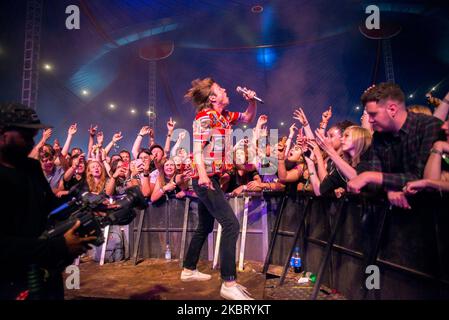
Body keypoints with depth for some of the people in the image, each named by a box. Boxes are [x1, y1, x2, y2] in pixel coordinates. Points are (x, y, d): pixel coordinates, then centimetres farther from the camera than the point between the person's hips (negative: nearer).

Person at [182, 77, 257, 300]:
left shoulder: (224, 115, 14)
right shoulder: (205, 116, -11)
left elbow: (248, 118, 28)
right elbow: (197, 149, -20)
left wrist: (251, 101, 9)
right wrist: (202, 174, -36)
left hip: (212, 179, 10)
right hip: (206, 179, -10)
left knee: (205, 227, 17)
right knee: (231, 224, -16)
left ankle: (188, 270, 31)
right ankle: (229, 284, -13)